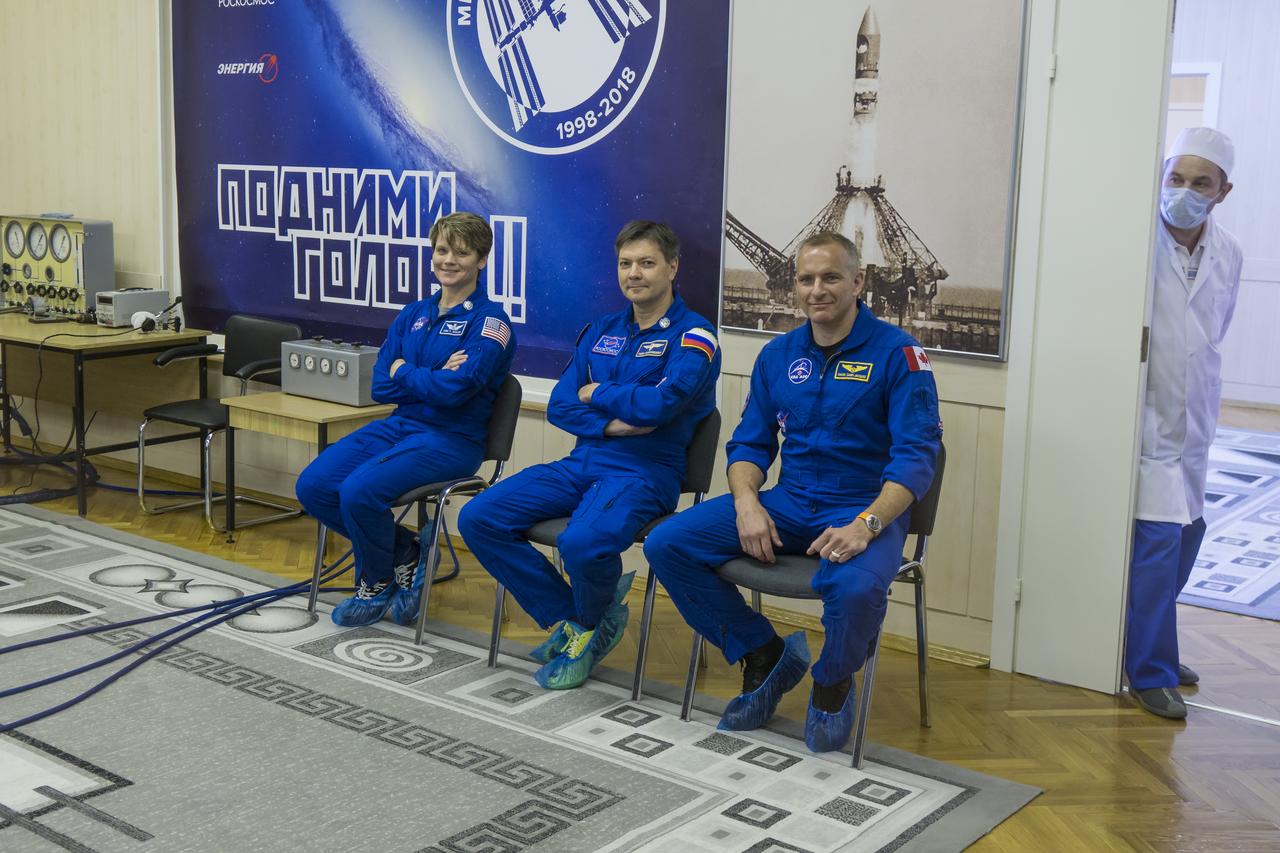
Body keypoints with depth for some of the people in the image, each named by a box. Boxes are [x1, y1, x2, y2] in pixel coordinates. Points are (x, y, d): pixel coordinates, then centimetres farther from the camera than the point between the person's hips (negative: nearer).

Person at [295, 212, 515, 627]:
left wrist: (403, 371, -4)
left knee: (360, 491, -27)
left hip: (451, 438, -7)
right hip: (399, 424, 7)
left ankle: (377, 583, 2)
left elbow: (456, 389, -21)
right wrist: (433, 378, -10)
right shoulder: (412, 316, 13)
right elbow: (380, 386, 5)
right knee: (313, 485, -10)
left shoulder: (489, 321, -7)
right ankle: (403, 553, 7)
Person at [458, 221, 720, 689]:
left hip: (645, 471, -7)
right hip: (583, 461, 7)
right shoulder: (601, 331, 17)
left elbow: (661, 404, -20)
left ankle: (592, 624, 1)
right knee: (478, 518, -8)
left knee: (583, 543, -36)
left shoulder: (693, 335, -3)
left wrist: (596, 394, -4)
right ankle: (568, 620, 2)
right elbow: (559, 406, 10)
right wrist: (609, 424, -9)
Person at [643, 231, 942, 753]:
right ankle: (764, 655, 7)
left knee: (856, 587, -39)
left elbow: (916, 454, -13)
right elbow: (750, 442, 13)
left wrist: (866, 525, -28)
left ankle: (832, 686, -2)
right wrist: (747, 503, -8)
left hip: (865, 509, -5)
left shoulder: (897, 353, -6)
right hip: (789, 504, 5)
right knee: (666, 545, -10)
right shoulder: (778, 355, 11)